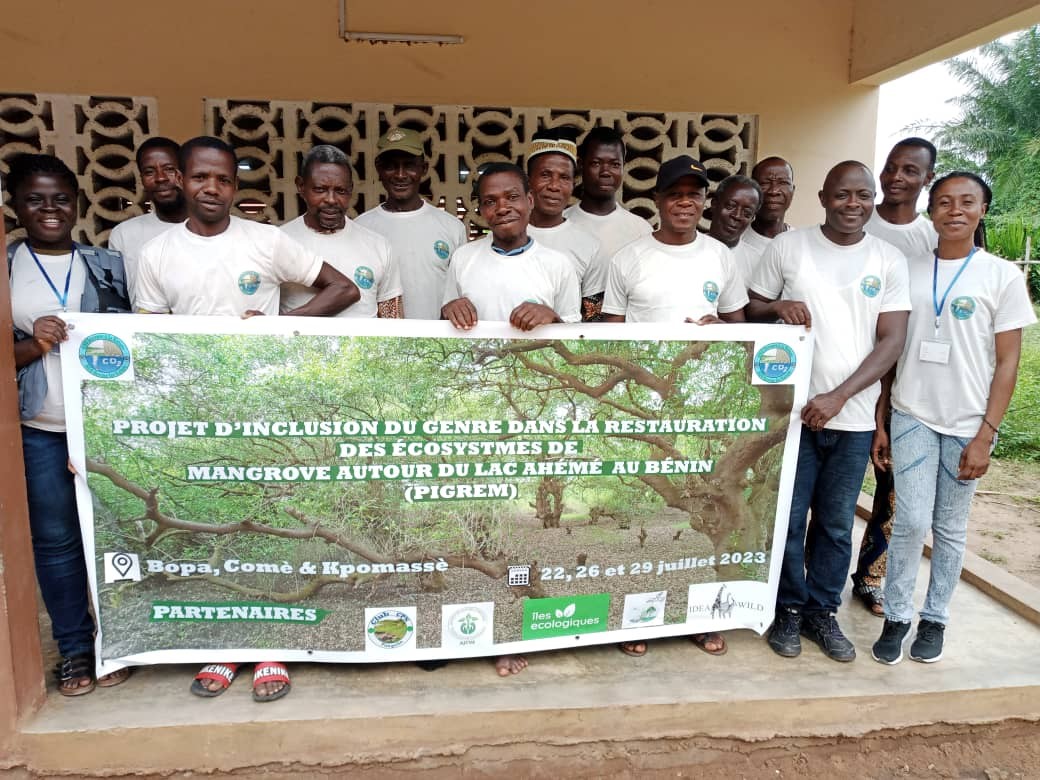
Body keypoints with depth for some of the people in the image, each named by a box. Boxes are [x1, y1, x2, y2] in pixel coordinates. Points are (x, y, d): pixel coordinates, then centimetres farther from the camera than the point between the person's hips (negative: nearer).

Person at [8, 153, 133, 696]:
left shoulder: (108, 265, 6)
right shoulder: (7, 268, 4)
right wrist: (34, 345, -16)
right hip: (36, 430, 0)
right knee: (54, 539, 8)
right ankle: (74, 647, 24)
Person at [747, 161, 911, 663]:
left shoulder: (889, 261, 3)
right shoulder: (787, 247, 1)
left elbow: (892, 341, -2)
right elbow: (750, 310, 7)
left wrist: (838, 397, -14)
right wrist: (778, 307, -17)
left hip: (854, 417, 1)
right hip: (791, 409, -1)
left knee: (837, 523, 12)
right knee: (788, 519, 5)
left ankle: (822, 612, 29)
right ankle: (789, 610, 25)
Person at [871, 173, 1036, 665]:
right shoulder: (908, 269, 4)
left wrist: (985, 435, -9)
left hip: (968, 424, 0)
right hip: (912, 417, 1)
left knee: (951, 528, 8)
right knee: (911, 522, -5)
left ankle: (935, 619, 24)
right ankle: (896, 618, 12)